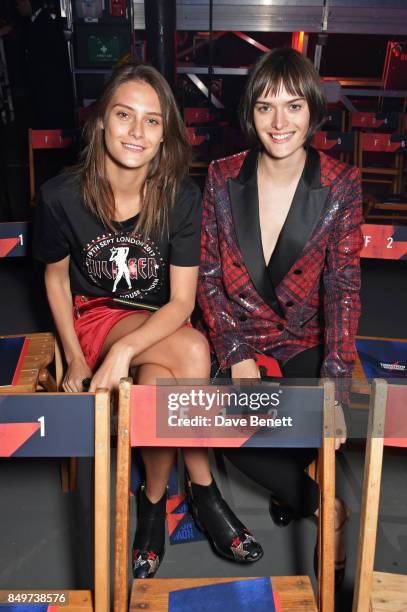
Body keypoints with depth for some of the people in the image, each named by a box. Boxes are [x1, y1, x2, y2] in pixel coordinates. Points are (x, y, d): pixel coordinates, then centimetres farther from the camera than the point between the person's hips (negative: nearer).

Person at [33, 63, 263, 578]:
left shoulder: (181, 197, -14)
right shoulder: (62, 196, -14)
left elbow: (182, 302, -15)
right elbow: (56, 275, 2)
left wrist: (125, 349, -30)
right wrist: (74, 357, -5)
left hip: (158, 322, 2)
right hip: (95, 317, -1)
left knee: (158, 384, -33)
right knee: (193, 351, -30)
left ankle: (154, 501, -3)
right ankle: (202, 491, -7)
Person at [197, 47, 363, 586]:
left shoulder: (340, 185, -7)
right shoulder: (223, 178, -4)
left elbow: (343, 286, -10)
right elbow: (208, 275, -2)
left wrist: (335, 386, -20)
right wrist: (236, 356, -13)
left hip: (304, 340, 0)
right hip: (237, 335, 1)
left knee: (303, 434, -23)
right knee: (237, 437, -21)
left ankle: (289, 490, 18)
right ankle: (323, 504, 11)